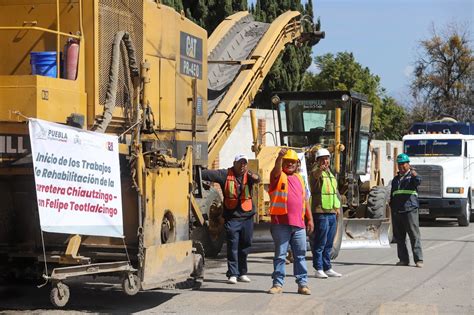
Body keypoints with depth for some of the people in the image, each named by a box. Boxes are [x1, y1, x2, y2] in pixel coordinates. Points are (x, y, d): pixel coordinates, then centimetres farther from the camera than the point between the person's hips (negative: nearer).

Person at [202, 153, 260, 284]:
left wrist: (255, 177, -42)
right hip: (231, 218, -3)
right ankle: (232, 274, 1)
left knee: (245, 247, 10)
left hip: (247, 216, 3)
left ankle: (242, 273, 22)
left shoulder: (248, 175, 4)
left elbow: (256, 179, -17)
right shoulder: (226, 174, -1)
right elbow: (209, 174, -10)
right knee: (232, 247, -4)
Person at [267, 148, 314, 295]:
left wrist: (309, 219, 17)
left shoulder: (299, 178, 18)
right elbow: (277, 169, -23)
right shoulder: (278, 176, 2)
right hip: (281, 222, -5)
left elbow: (305, 200, 22)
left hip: (299, 224, 5)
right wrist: (280, 156, -43)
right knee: (280, 254, 1)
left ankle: (302, 284, 12)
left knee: (300, 255, 7)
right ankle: (278, 283, 6)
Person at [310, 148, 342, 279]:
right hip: (321, 212, -8)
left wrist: (338, 206, 16)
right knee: (320, 242, -7)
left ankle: (327, 268, 19)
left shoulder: (331, 174, 20)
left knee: (329, 243, 12)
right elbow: (315, 175, -32)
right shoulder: (316, 172, -6)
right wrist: (320, 169, -55)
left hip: (332, 213, 8)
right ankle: (318, 269, -4)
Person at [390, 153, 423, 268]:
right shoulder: (395, 179, 21)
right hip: (397, 211, 6)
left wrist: (415, 175, -44)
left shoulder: (412, 176, 3)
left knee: (414, 235, -9)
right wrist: (392, 208, 19)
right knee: (399, 237, 7)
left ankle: (418, 259, -10)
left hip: (410, 210, -6)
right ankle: (404, 259, 13)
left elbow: (418, 182, -22)